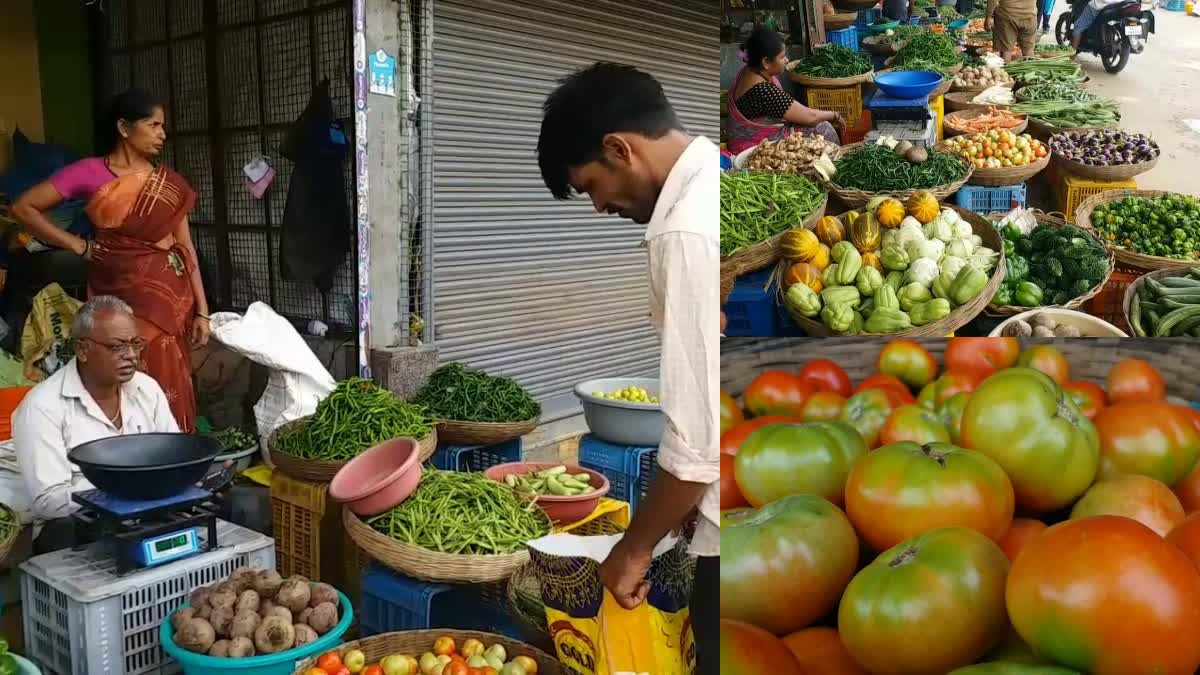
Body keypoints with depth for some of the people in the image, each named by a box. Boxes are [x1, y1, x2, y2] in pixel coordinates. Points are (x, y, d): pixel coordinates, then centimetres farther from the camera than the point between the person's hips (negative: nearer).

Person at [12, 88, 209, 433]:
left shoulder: (170, 183, 7)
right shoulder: (90, 173, -2)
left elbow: (187, 249, 7)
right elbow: (24, 207, 0)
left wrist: (202, 310, 2)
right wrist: (79, 246, -4)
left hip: (169, 295, 3)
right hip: (118, 296, -2)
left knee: (171, 390, 4)